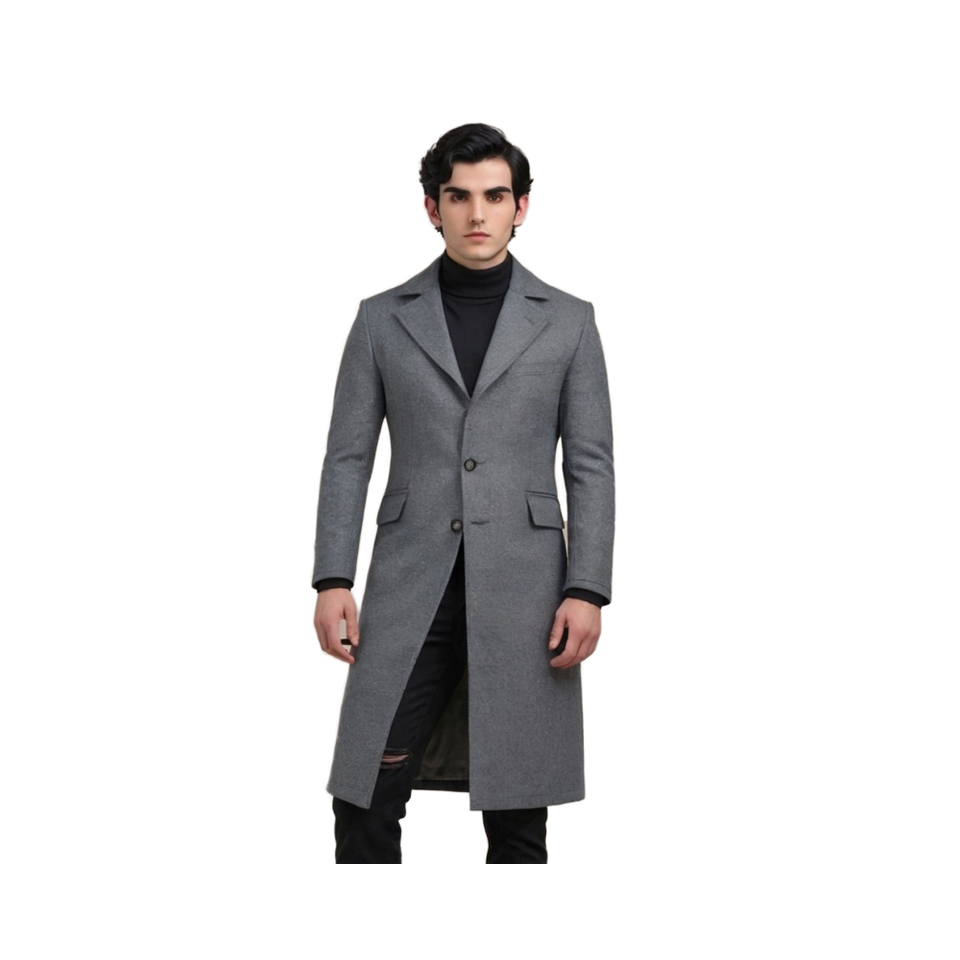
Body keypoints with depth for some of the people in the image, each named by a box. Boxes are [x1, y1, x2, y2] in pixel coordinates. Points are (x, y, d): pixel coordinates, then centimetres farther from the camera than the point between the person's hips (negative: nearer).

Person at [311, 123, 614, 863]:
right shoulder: (382, 319, 7)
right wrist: (333, 581, -5)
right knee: (366, 795, -4)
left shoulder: (568, 321, 6)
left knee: (516, 810, 4)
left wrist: (587, 593, -7)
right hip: (411, 588, 1)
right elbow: (348, 458, 5)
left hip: (523, 589, 0)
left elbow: (591, 466, 2)